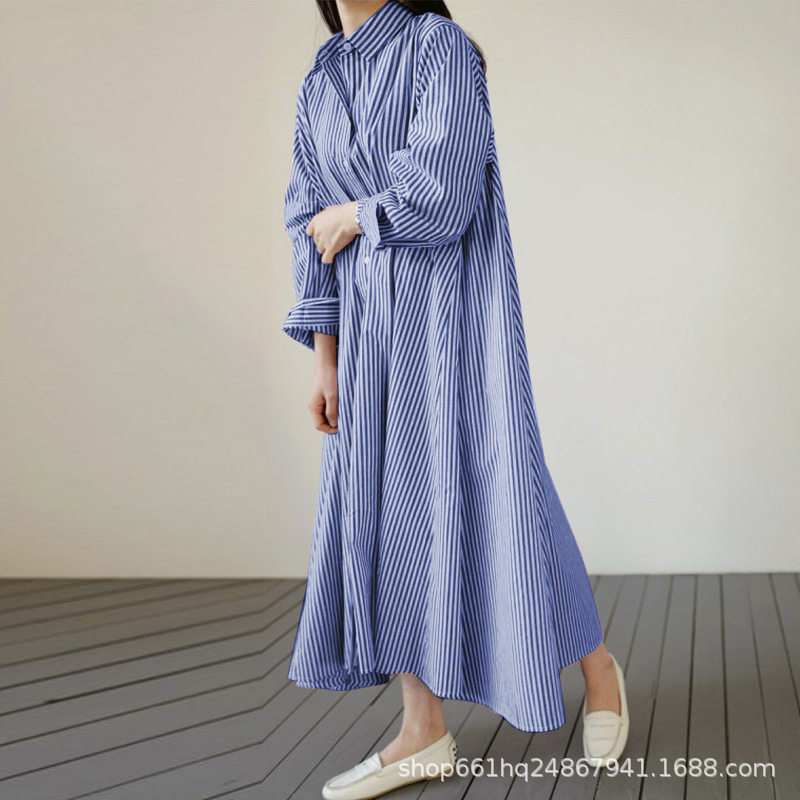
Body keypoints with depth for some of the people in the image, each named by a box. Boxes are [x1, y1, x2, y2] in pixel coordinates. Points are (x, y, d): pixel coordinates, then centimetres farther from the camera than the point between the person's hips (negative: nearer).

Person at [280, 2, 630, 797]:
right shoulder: (318, 85, 14)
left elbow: (442, 190, -18)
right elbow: (311, 232, 11)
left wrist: (354, 214, -4)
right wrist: (324, 360, 7)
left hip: (453, 306, -6)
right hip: (372, 322, 6)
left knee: (482, 497, -3)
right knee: (384, 510, 4)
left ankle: (597, 667, 22)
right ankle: (423, 733, 14)